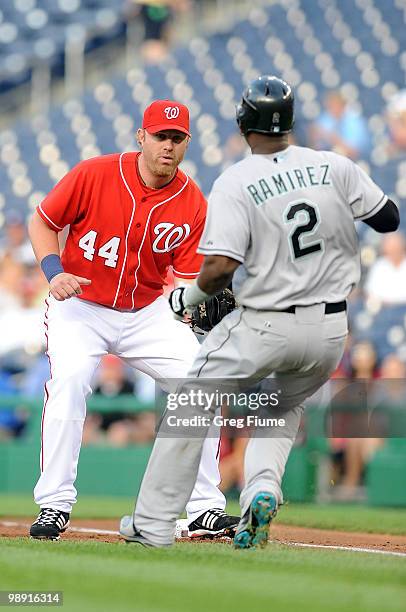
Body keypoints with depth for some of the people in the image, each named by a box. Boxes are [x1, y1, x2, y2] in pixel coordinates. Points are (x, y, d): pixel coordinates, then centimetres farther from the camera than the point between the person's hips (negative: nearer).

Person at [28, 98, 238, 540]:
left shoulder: (193, 204, -10)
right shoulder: (94, 175, -16)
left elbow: (190, 278, -9)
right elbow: (41, 222, -5)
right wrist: (53, 271, -22)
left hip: (148, 313, 3)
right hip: (80, 307, -3)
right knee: (68, 380, -28)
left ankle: (205, 508, 4)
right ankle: (54, 506, -20)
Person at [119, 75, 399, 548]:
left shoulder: (235, 183, -12)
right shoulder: (334, 167, -2)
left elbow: (221, 265, -21)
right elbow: (389, 220, 6)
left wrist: (192, 296, -2)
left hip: (263, 327, -4)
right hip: (330, 329, 4)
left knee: (192, 405, 14)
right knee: (285, 407, 28)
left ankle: (153, 524, 14)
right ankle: (263, 487, -1)